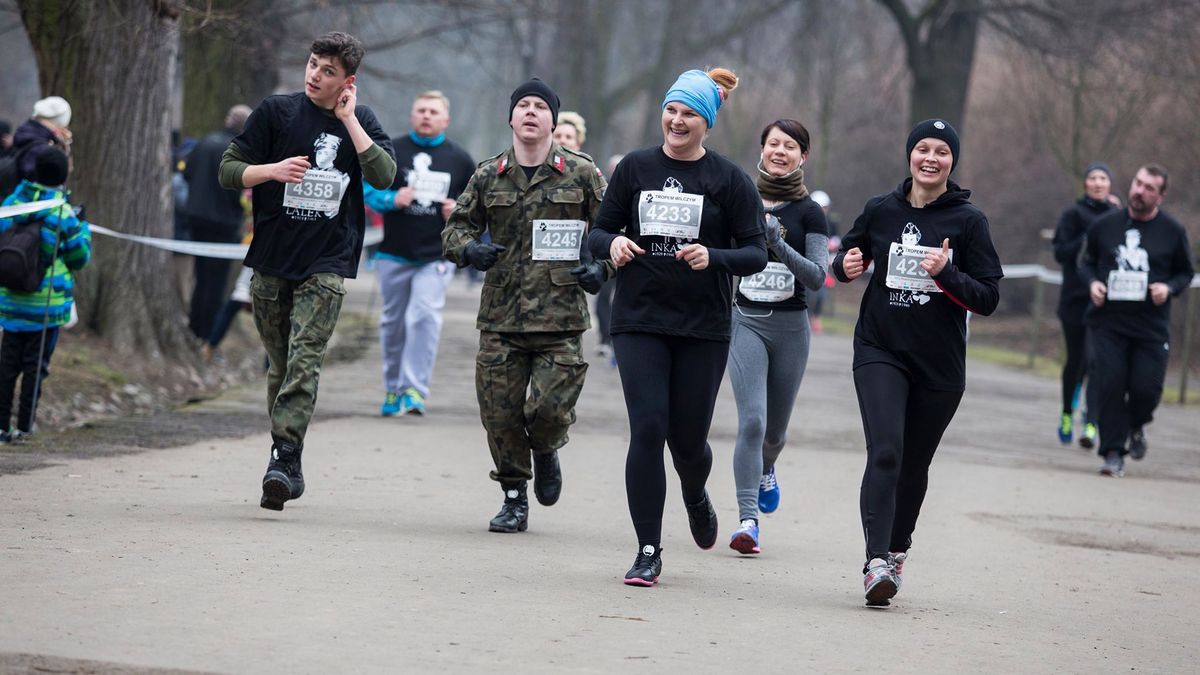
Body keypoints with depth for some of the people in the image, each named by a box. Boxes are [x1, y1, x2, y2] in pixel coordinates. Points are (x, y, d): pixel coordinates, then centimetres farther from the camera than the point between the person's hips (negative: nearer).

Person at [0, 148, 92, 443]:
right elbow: (78, 258, -6)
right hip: (48, 302, -4)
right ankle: (24, 425, 7)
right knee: (36, 363, 6)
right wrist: (83, 228, 8)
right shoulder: (63, 214, -14)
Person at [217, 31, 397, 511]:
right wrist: (272, 170, -17)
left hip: (327, 265, -1)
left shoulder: (360, 122, 5)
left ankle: (283, 457, -24)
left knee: (304, 360, -17)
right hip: (272, 260, 1)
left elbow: (384, 175, -11)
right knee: (280, 366, 7)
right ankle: (290, 469, 16)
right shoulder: (276, 111, 3)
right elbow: (228, 170, 2)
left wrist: (347, 119, -9)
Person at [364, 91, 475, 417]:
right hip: (394, 254, 1)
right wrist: (392, 199, -18)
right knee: (393, 322, 8)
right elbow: (367, 189, 2)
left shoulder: (460, 159, 7)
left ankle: (414, 389, -17)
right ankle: (392, 389, 22)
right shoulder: (390, 151, 3)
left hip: (436, 256, -1)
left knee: (425, 316, -17)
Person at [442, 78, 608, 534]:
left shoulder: (581, 175, 3)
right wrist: (468, 248, -7)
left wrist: (601, 267, -9)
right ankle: (514, 500, 19)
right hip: (501, 318, 2)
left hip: (561, 316, -2)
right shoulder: (488, 176, 9)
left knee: (550, 409, -10)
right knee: (500, 414, 1)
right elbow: (456, 226, 15)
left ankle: (546, 453, 26)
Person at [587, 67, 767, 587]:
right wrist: (613, 244, -14)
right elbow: (598, 233, 10)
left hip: (703, 328, -1)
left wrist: (713, 257, -21)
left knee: (688, 437, 4)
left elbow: (756, 253, -2)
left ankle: (696, 499, 41)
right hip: (639, 321, 1)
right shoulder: (635, 168, 5)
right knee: (648, 429, -11)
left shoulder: (729, 180, -1)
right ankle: (649, 550, -2)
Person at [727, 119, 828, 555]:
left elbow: (817, 277, -11)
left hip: (791, 326, 1)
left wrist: (779, 244, -23)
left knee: (775, 428, 14)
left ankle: (765, 469, 48)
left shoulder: (809, 213, -1)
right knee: (752, 420, -16)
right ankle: (747, 520, -16)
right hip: (746, 322, -1)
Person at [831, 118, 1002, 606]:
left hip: (939, 364, 0)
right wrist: (847, 265, -4)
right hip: (881, 351, 0)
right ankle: (877, 562, -27)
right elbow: (848, 258, 19)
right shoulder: (880, 211, 3)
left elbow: (988, 298, -4)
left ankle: (897, 551, 35)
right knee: (884, 453, -20)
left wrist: (947, 273, -21)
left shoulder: (968, 220, -3)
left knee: (914, 466, 12)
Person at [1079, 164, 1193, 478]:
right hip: (1107, 322, 1)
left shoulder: (1172, 231, 2)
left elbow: (1186, 272, 12)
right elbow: (1087, 262, 16)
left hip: (1151, 326, -1)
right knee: (1109, 386, -8)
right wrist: (1092, 282, -5)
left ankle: (1136, 427, 30)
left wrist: (1169, 288, -9)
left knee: (1146, 388, -4)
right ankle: (1113, 452, 3)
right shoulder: (1105, 225, 4)